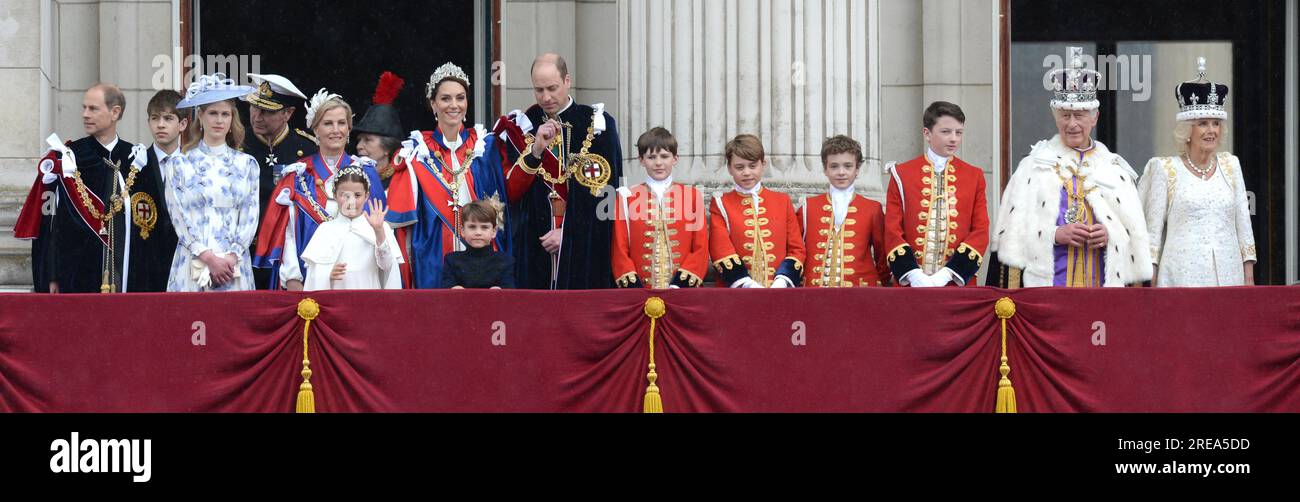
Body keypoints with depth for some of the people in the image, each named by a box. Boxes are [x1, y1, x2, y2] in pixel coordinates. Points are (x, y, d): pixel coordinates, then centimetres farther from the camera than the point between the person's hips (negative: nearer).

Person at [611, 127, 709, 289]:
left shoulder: (692, 196, 8)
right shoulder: (627, 198, 7)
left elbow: (701, 248, 4)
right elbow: (619, 250, 4)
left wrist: (680, 285, -9)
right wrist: (635, 288, -8)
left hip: (683, 290, 0)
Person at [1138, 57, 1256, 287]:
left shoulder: (1230, 165, 13)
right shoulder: (1166, 169, 3)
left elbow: (1243, 222, 13)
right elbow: (1153, 229, 3)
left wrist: (1249, 276, 8)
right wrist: (1151, 281, -2)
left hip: (1228, 274, 3)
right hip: (1183, 275, -3)